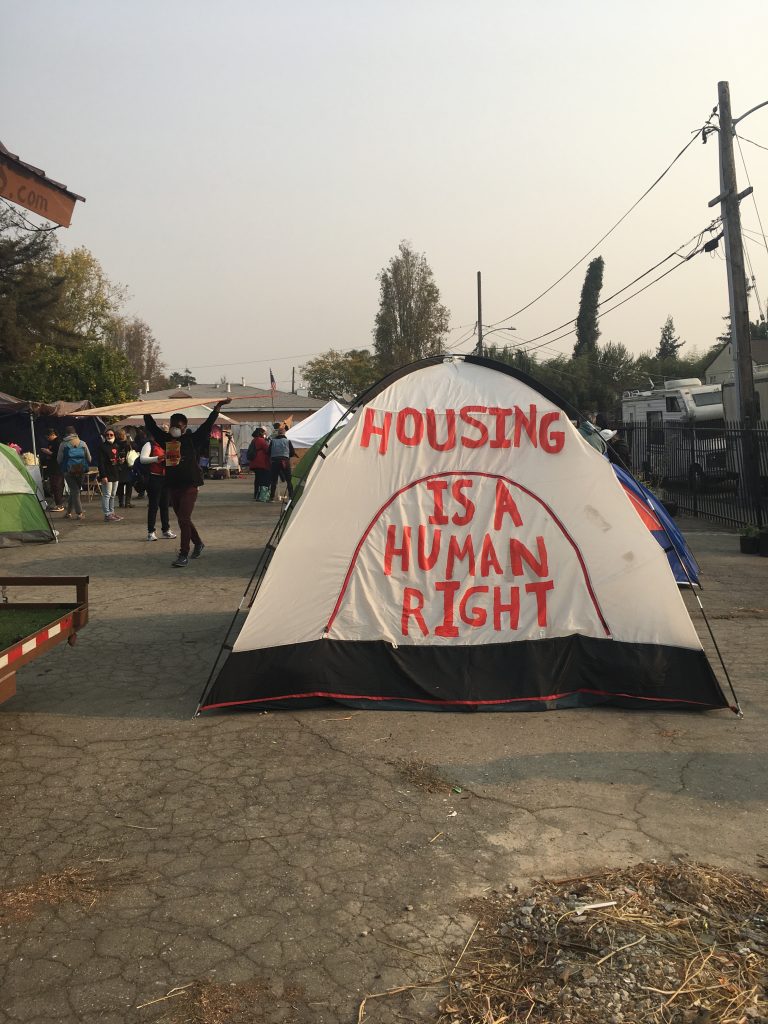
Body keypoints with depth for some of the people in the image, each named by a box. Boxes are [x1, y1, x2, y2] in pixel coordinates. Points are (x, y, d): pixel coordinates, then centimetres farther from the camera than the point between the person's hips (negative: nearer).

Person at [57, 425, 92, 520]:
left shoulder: (63, 444, -2)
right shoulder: (82, 443, 5)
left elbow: (59, 460, 2)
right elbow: (89, 459, 10)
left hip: (69, 471, -2)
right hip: (81, 471, 2)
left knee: (74, 491, 1)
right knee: (76, 490, 12)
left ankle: (79, 513, -4)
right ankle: (69, 511, 14)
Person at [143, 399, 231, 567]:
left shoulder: (193, 439, -3)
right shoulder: (167, 439, 9)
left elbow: (207, 425, -9)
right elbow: (151, 427, 16)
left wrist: (217, 408, -15)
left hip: (189, 486, -6)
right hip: (172, 486, 6)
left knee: (184, 519, -11)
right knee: (183, 519, 16)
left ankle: (183, 555, -8)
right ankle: (198, 543, 36)